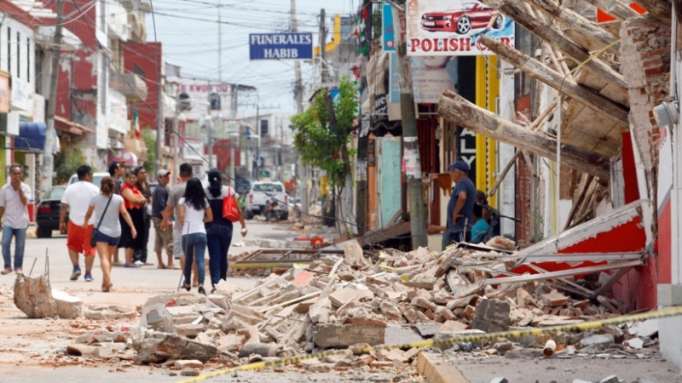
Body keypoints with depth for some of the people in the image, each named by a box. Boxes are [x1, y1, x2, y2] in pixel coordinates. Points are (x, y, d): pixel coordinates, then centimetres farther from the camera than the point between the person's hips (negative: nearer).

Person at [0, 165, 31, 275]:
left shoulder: (25, 188, -1)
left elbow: (24, 202, -16)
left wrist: (19, 188, -17)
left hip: (21, 222, 0)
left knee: (20, 246, 4)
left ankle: (18, 267, 16)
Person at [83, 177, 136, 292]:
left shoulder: (95, 199, 0)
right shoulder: (118, 199, 1)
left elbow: (88, 214, 11)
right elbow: (124, 213, -9)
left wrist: (85, 222, 31)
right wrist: (132, 227, -12)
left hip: (101, 231, -3)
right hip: (115, 233, 3)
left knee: (104, 257, -14)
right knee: (109, 258, 18)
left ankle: (108, 280, -35)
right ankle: (105, 282, 24)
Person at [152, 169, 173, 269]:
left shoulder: (157, 189, 17)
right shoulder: (161, 190, -15)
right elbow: (161, 206, -22)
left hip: (156, 217, 10)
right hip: (161, 218, -10)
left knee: (158, 242, 10)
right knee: (169, 241, -8)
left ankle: (160, 263, 13)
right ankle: (170, 263, -10)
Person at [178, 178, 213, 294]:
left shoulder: (183, 201, -3)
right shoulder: (204, 201, 7)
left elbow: (181, 216, -15)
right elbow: (210, 217, 11)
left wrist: (181, 222, 6)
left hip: (187, 233, -1)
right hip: (201, 233, 1)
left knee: (188, 259, 16)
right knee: (200, 259, -6)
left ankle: (187, 283, 31)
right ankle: (201, 284, -24)